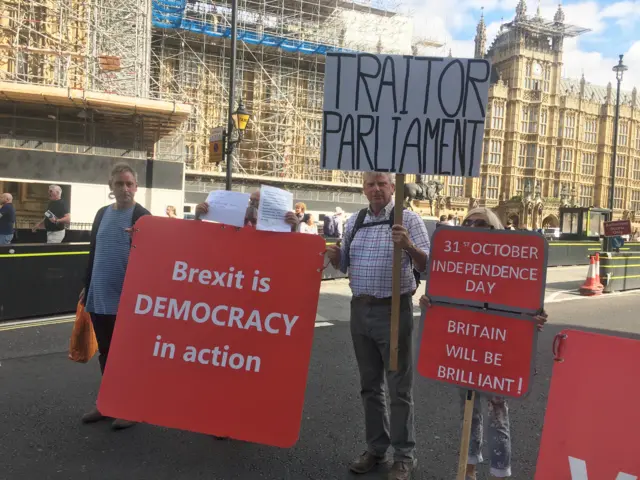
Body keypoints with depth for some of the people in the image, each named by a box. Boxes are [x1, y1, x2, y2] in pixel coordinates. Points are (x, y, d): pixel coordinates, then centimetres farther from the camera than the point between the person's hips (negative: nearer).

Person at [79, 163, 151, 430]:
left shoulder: (143, 217, -8)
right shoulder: (102, 213, 11)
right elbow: (93, 252, 16)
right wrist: (87, 286, 17)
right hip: (99, 297, 6)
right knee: (105, 353, 15)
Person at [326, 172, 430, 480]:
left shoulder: (408, 219, -7)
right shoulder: (354, 222, 8)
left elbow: (426, 266, -11)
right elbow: (344, 265, 17)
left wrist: (408, 246, -30)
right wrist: (334, 255, -5)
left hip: (394, 309, -5)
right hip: (360, 309, 5)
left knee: (399, 388, 4)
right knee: (370, 385, 15)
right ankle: (376, 448, 30)